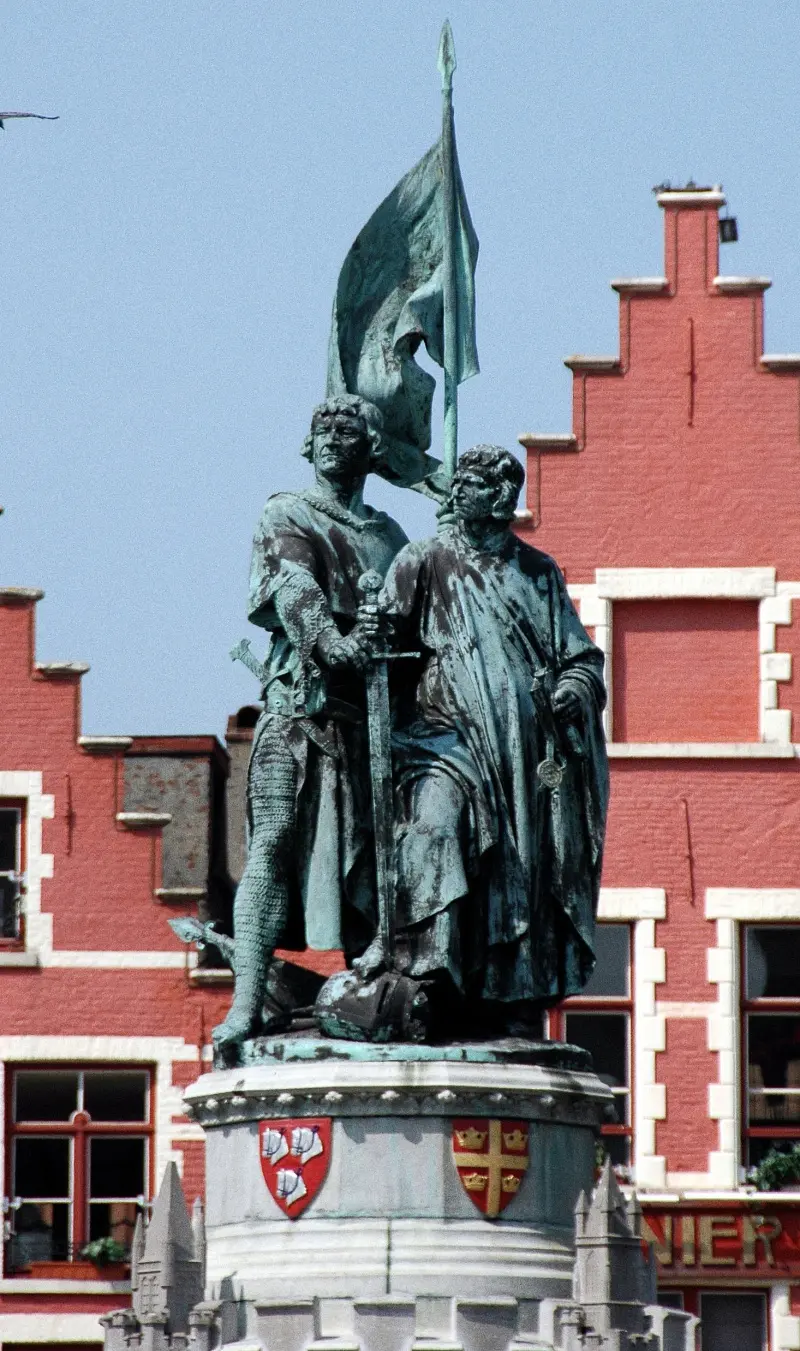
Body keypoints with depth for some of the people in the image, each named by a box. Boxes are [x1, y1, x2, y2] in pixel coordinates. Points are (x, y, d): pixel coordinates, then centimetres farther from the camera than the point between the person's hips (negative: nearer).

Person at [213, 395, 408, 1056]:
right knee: (276, 840, -15)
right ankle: (247, 1001, -22)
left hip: (370, 704, 4)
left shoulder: (389, 536, 23)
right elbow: (293, 583, -10)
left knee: (365, 852, 0)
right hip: (301, 699, -4)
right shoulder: (285, 515, 9)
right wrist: (331, 639, -29)